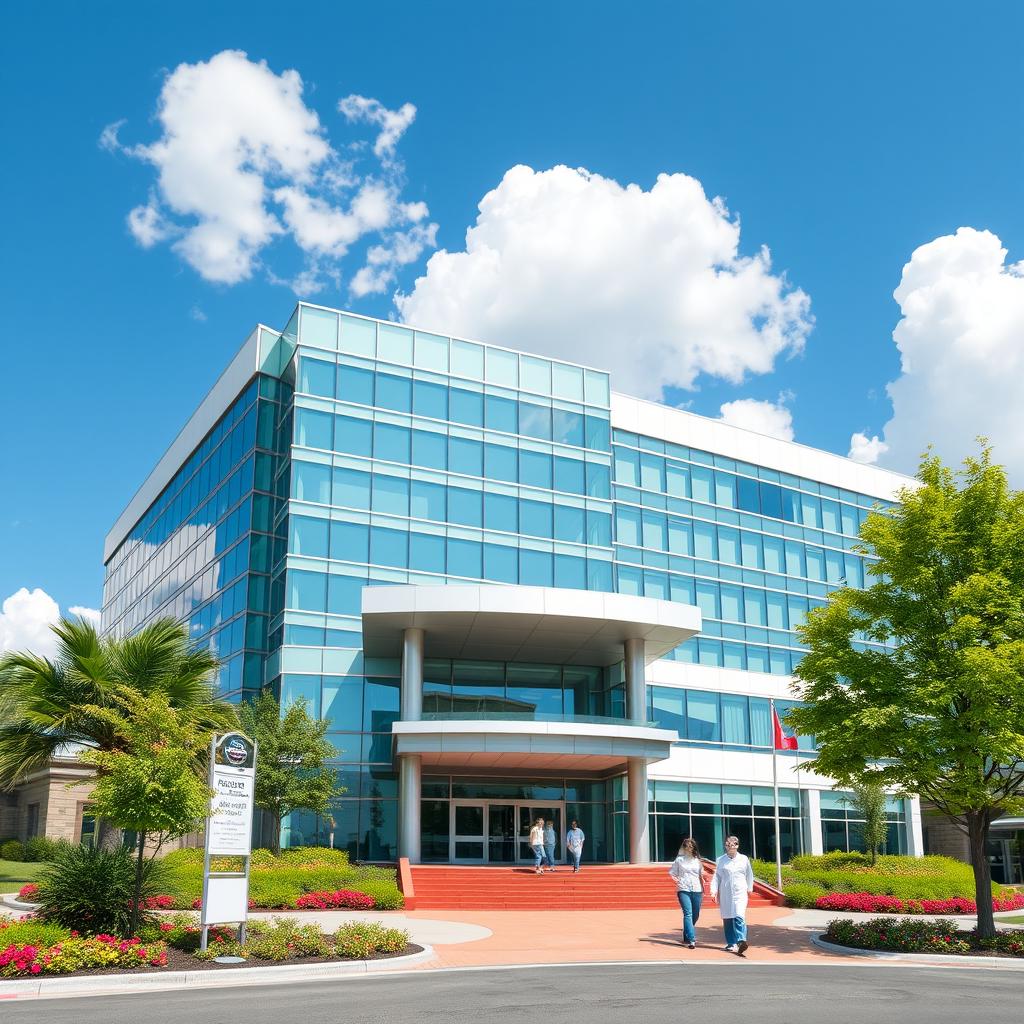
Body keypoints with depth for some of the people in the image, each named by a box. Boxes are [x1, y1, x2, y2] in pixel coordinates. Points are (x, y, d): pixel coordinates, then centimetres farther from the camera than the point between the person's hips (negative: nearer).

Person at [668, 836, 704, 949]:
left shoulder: (697, 860, 12)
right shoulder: (679, 859, 4)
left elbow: (701, 876, 18)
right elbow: (672, 873, 9)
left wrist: (703, 890, 17)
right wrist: (677, 880, -8)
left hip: (697, 890, 3)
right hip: (683, 890, -3)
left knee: (695, 915, 8)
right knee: (688, 914, -15)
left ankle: (687, 936, 29)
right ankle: (691, 940, -19)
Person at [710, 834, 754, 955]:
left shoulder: (744, 859, 7)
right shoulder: (720, 860, 5)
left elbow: (749, 875, 20)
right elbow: (716, 876, 6)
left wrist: (750, 888, 24)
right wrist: (714, 891, -4)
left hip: (740, 893, -1)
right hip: (725, 894, 1)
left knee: (739, 917, -17)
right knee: (727, 919, 3)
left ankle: (741, 941, -26)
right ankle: (731, 943, 13)